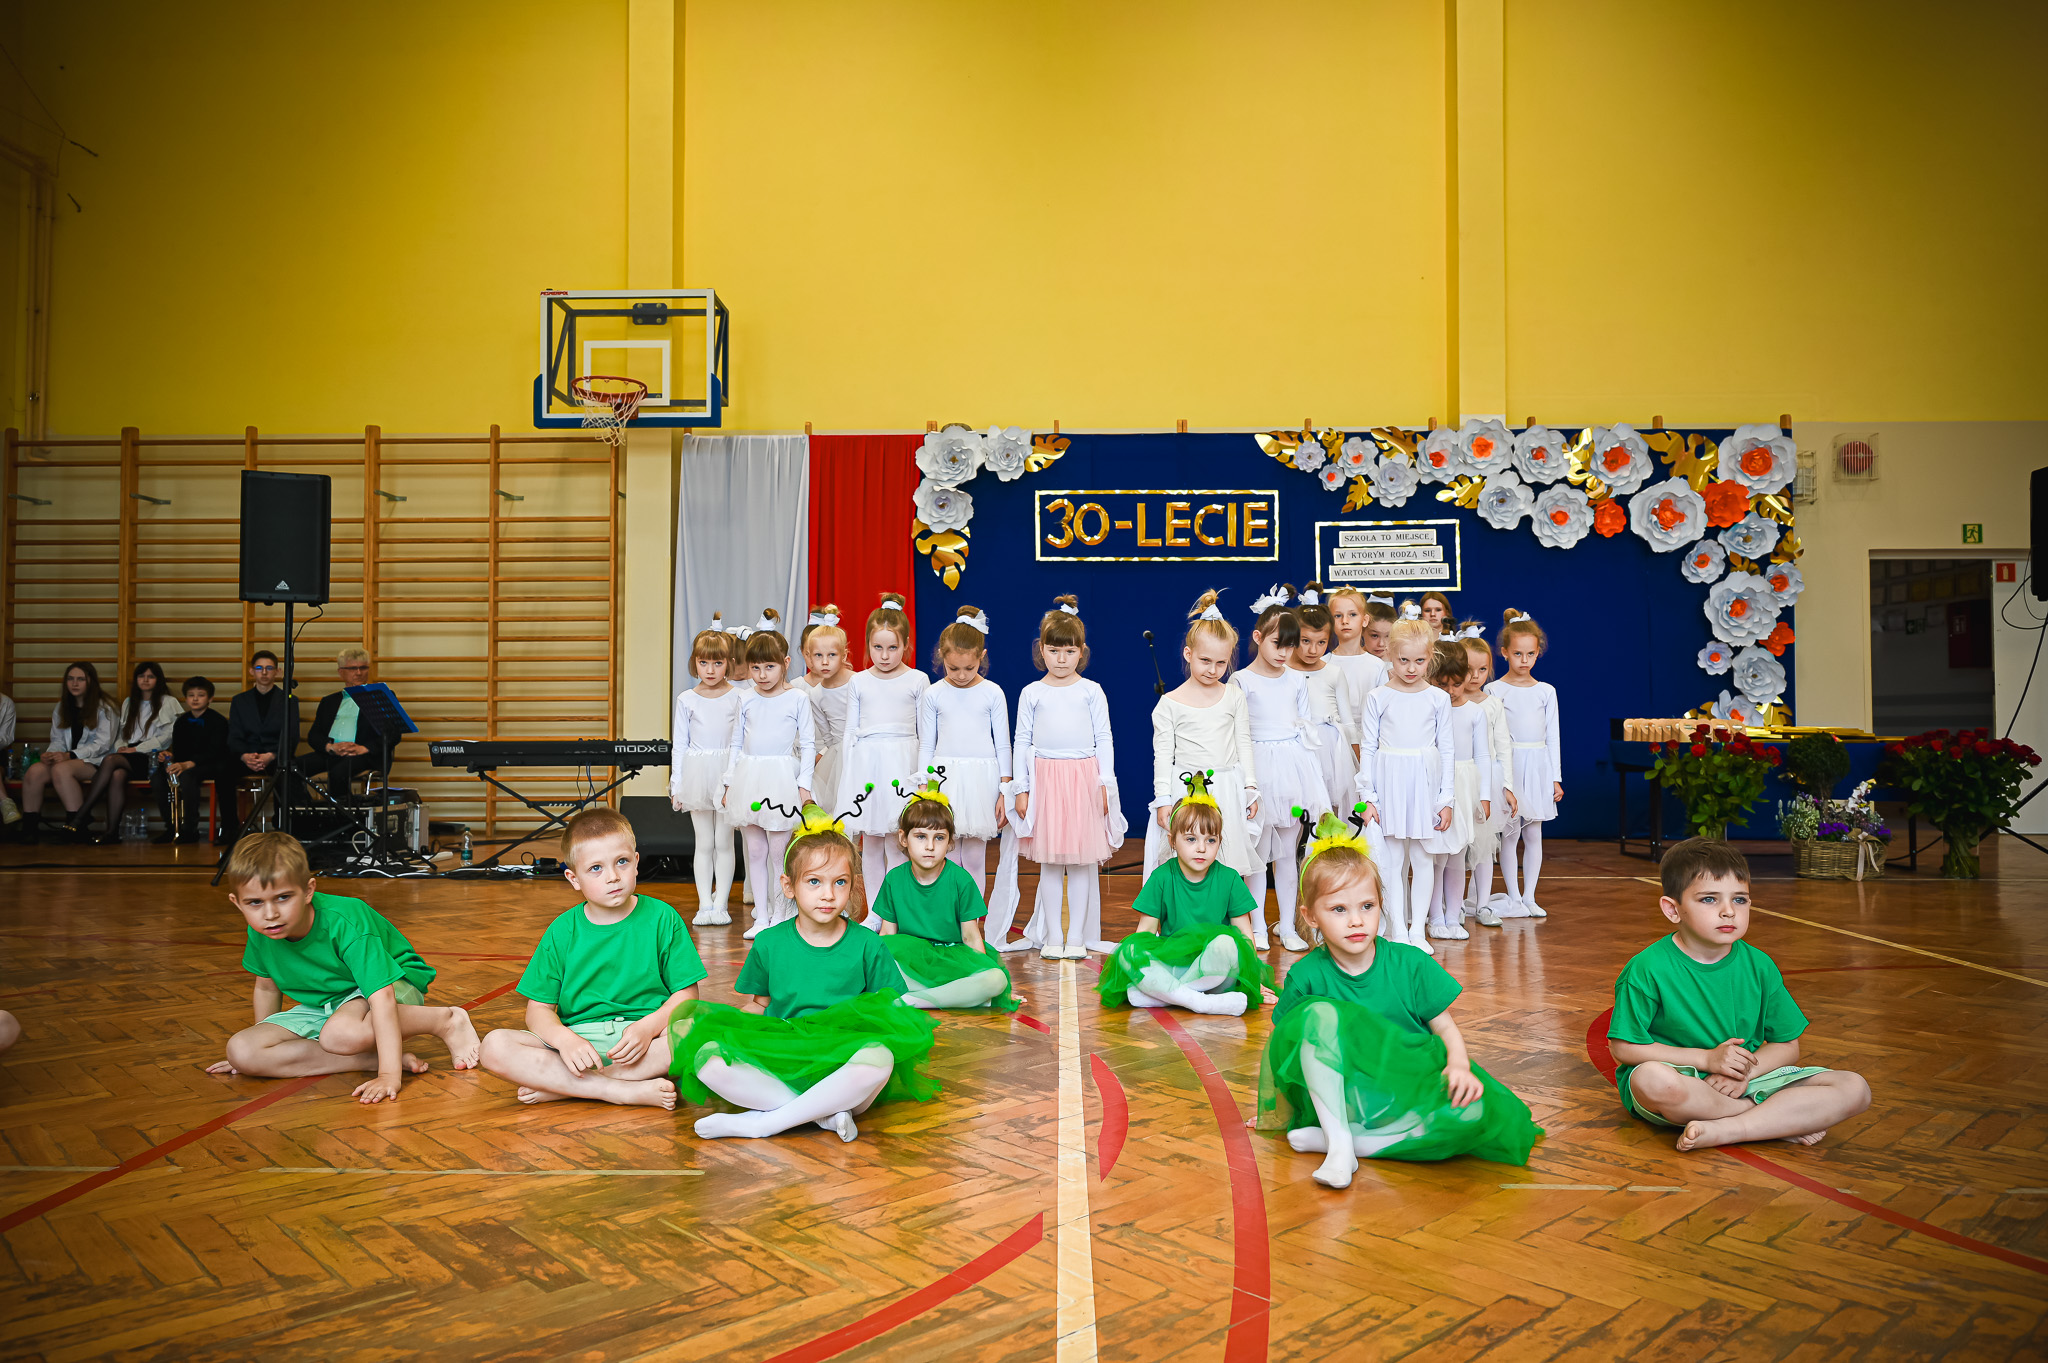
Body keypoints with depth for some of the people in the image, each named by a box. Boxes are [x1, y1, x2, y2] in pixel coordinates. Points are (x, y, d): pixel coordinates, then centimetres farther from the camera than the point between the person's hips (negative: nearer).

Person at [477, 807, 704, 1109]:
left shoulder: (662, 919, 1)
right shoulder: (561, 932, 5)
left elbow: (686, 995, -2)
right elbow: (539, 1008, 3)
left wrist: (647, 1027, -20)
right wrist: (564, 1039, -18)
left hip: (645, 1037, -1)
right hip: (577, 1038, 2)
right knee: (495, 1047, -22)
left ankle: (558, 1086, -23)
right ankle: (624, 1091, -26)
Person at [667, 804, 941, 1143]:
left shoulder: (868, 946, 3)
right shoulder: (768, 943, 9)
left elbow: (884, 1012, 8)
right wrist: (725, 1026, -1)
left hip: (839, 1064, -2)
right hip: (777, 1061, 2)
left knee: (878, 1060, -37)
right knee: (707, 1057, -26)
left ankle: (762, 1122, -25)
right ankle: (825, 1113, -24)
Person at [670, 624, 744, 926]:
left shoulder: (738, 697, -2)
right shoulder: (686, 700, 3)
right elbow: (679, 745, 7)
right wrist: (676, 786, 4)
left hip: (728, 775, -1)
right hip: (697, 773, 1)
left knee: (724, 842, 3)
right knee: (703, 843, 6)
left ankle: (721, 904, 11)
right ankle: (704, 904, 12)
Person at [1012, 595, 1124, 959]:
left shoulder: (1091, 691, 4)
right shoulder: (1031, 693, 5)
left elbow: (1104, 739, 6)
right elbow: (1022, 741, 7)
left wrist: (1104, 784, 0)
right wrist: (1021, 788, 2)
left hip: (1084, 776, 0)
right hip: (1045, 778, 0)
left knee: (1082, 860, 3)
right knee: (1049, 862, 4)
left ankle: (1077, 936, 12)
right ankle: (1051, 936, 13)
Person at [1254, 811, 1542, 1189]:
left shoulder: (1410, 964, -4)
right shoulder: (1307, 976, -7)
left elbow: (1446, 1027, 0)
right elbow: (1280, 1044, 1)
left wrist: (1459, 1065, -20)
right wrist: (1274, 1111, 0)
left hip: (1405, 1096, 2)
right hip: (1337, 1097, -2)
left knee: (1472, 1110, -31)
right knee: (1320, 1015, -28)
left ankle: (1327, 1139, -23)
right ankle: (1339, 1142, -26)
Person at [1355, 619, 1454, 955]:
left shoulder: (1438, 699, 3)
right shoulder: (1378, 698, 0)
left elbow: (1446, 751, 6)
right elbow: (1367, 749, 1)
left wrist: (1445, 799, 3)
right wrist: (1368, 797, -3)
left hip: (1425, 784, 1)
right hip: (1389, 784, -1)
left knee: (1422, 858, 5)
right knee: (1392, 860, 1)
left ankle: (1417, 930, 15)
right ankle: (1397, 931, 9)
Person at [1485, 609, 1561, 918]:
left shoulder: (1546, 691, 7)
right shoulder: (1494, 691, -2)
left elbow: (1552, 736, 9)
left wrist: (1556, 777, 6)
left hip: (1538, 767, 3)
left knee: (1534, 834, 6)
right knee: (1510, 833, -2)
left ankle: (1529, 896, 15)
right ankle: (1513, 898, 7)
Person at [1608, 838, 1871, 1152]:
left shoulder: (1759, 966, 2)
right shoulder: (1647, 969, -12)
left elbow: (1788, 1046, 6)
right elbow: (1623, 1047, -13)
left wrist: (1744, 1071, -15)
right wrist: (1707, 1058, -16)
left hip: (1749, 1080, 5)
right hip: (1682, 1080, -4)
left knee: (1855, 1089, -11)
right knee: (1652, 1079, -41)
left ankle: (1723, 1131, -24)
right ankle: (1788, 1119, -20)